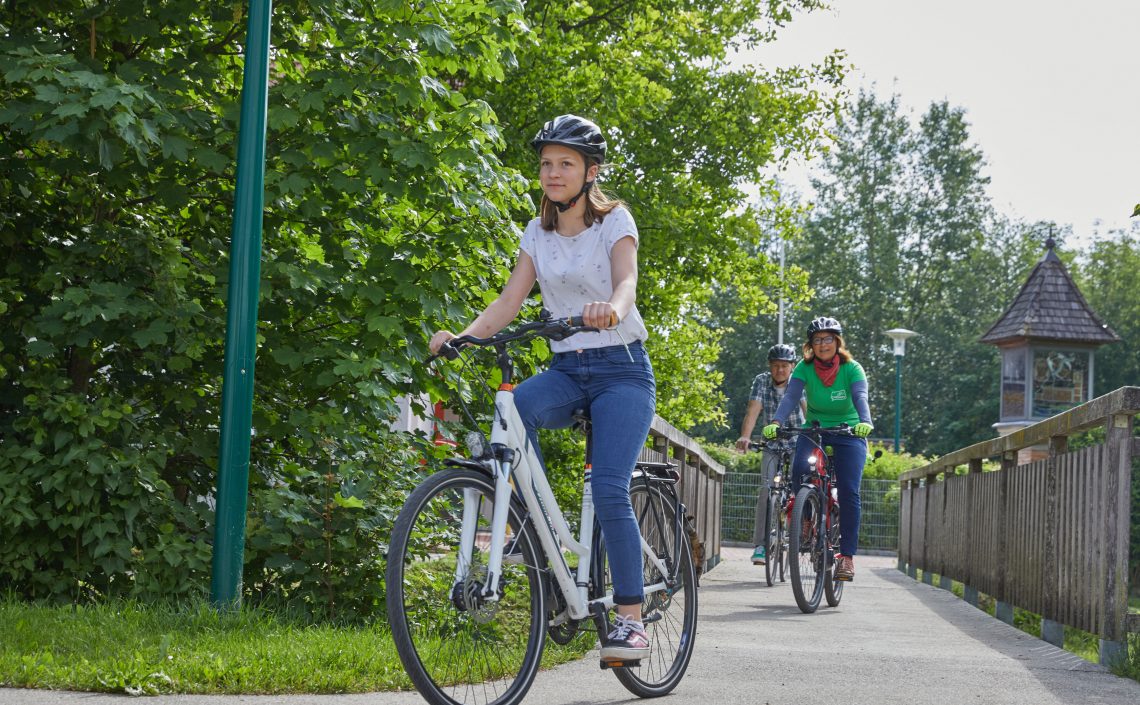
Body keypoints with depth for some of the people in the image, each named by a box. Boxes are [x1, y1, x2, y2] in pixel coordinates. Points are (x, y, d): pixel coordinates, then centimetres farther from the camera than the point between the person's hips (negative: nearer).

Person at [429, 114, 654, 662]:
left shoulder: (614, 220, -4)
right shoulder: (538, 232, 9)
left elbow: (626, 282, -23)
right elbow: (509, 301, 1)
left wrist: (610, 309, -47)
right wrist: (462, 335, -18)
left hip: (621, 369, -4)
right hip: (566, 370, 4)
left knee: (608, 491, -19)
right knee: (513, 406, -31)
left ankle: (631, 620, -12)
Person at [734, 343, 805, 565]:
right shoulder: (762, 381, -6)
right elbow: (753, 410, -18)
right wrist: (744, 437, -33)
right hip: (772, 446, 1)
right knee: (767, 488, -16)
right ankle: (761, 544, -15)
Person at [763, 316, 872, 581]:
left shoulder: (852, 369, -11)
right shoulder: (805, 368, -7)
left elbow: (860, 396, -26)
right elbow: (791, 396, -20)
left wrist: (865, 422, -47)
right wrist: (775, 423, -39)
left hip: (848, 434, -1)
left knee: (848, 492, -16)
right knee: (800, 471, -29)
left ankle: (847, 555, -11)